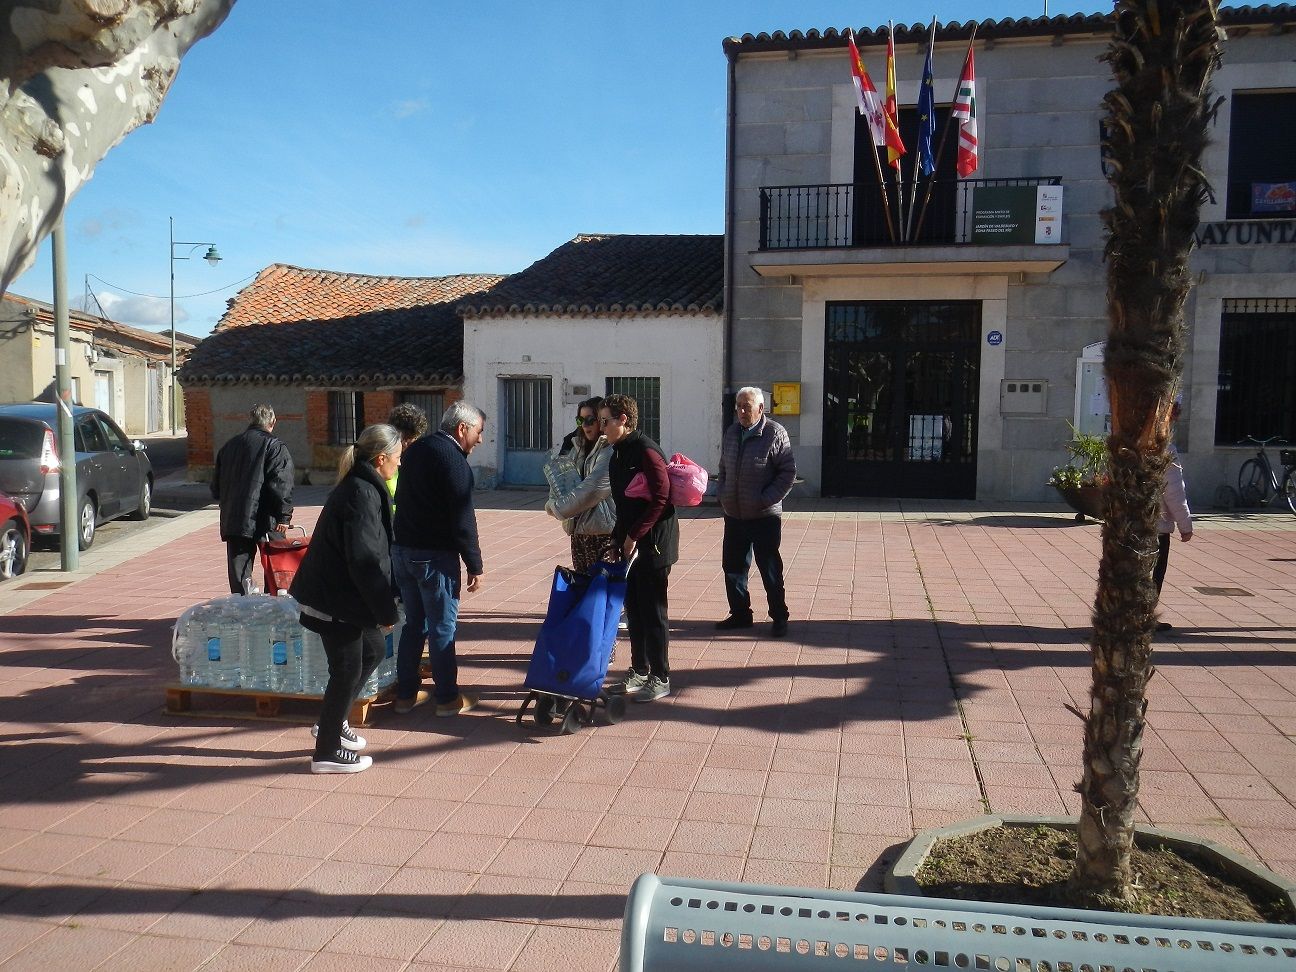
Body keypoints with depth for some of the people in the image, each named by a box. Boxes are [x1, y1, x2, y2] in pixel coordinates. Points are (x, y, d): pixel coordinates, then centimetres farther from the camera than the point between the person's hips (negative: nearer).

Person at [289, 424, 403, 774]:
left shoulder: (363, 487, 10)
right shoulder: (362, 494, -22)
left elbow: (375, 551, 17)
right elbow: (364, 560, -26)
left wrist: (383, 606, 16)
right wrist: (386, 610, -18)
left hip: (339, 593, 10)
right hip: (336, 599, -10)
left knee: (374, 649, 21)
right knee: (347, 669, 1)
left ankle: (332, 722, 34)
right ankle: (327, 752, 16)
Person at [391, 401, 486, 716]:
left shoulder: (416, 449, 12)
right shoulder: (454, 461, -15)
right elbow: (463, 521, -17)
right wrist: (475, 566, -11)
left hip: (401, 548, 8)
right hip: (434, 555, -8)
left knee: (413, 622, 17)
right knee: (442, 627, 2)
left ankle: (406, 694, 23)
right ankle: (448, 698, 12)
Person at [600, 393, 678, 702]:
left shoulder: (646, 451, -16)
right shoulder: (618, 454, 13)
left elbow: (660, 498, -22)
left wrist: (634, 535, -20)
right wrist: (618, 537, 12)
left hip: (653, 543, -9)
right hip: (630, 543, 9)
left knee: (652, 611, -2)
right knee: (634, 609, 14)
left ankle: (660, 678, 9)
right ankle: (639, 671, 26)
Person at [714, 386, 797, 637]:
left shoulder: (775, 433, -10)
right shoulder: (731, 432, 9)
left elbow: (788, 472, -10)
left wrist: (767, 499, -15)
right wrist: (721, 493, 5)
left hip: (764, 516, -6)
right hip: (733, 514, 6)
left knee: (770, 570, 3)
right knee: (732, 567, 12)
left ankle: (779, 618, 16)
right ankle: (740, 614, 26)